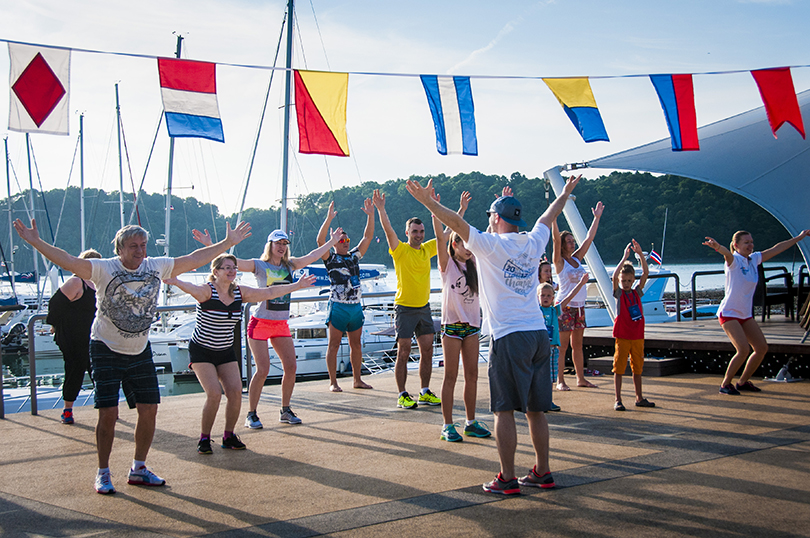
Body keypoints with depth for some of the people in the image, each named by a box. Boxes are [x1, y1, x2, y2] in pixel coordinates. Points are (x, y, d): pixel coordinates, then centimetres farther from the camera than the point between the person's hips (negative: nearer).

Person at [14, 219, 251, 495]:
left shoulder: (156, 267, -1)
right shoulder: (104, 269, -13)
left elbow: (194, 260, 7)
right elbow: (69, 262, -24)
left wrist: (228, 242, 10)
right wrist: (36, 242, -37)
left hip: (140, 351, 5)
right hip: (107, 350, -4)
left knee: (149, 410, 4)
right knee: (108, 413, -7)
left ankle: (138, 469, 21)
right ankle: (103, 473, 12)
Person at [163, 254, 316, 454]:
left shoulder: (240, 292, 0)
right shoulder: (207, 291, -17)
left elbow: (269, 293, 6)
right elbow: (192, 289, -40)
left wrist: (297, 285, 7)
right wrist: (176, 282, -63)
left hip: (226, 352, 5)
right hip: (201, 351, -5)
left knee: (235, 392, -8)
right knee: (214, 394, -17)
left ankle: (229, 436, 12)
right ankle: (204, 438, 3)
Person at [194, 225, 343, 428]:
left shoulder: (290, 265, 8)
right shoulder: (259, 265, -6)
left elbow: (312, 256, 19)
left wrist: (332, 242, 24)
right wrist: (209, 245, -26)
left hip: (282, 325, 5)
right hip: (260, 323, -5)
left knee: (291, 367, 2)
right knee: (263, 370, -10)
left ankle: (285, 411, 18)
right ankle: (251, 414, 4)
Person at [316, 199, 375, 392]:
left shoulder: (354, 256, 13)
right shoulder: (330, 259, -1)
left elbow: (367, 237, 9)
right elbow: (320, 240, -16)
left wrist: (370, 215, -1)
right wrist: (329, 219, -25)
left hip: (356, 306, 5)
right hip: (338, 307, -5)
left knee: (356, 345, 10)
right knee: (334, 345, -1)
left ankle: (357, 380, 17)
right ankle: (333, 382, 3)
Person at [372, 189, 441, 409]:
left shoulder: (427, 249, 8)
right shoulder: (400, 250, -7)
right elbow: (389, 230, -22)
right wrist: (381, 210, -35)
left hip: (424, 307, 5)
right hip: (405, 308, -5)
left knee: (427, 351, 7)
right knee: (403, 353, -3)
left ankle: (425, 393, 17)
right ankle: (402, 395, 3)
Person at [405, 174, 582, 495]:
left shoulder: (492, 244, -6)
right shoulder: (533, 243, 11)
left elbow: (456, 222, -11)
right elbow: (548, 216, 28)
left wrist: (428, 202, -5)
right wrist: (565, 193, 45)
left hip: (509, 336, -6)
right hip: (539, 335, 6)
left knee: (505, 410, -2)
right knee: (535, 409, 13)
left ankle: (507, 479, 0)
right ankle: (542, 472, 19)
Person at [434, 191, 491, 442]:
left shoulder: (473, 263, 10)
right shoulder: (447, 264, -4)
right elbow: (441, 237, -19)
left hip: (472, 324, 5)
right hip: (452, 324, -5)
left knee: (472, 375, 8)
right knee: (451, 376, -2)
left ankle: (471, 422, 17)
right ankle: (447, 426, 2)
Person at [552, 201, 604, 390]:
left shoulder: (577, 259, 10)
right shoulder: (559, 261, -7)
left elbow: (589, 238, 13)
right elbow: (556, 239, -19)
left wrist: (597, 217, 13)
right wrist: (553, 218, -27)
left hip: (579, 305, 6)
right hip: (565, 306, -6)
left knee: (577, 345, 12)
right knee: (563, 346, -2)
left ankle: (581, 378, 17)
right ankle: (560, 380, 2)